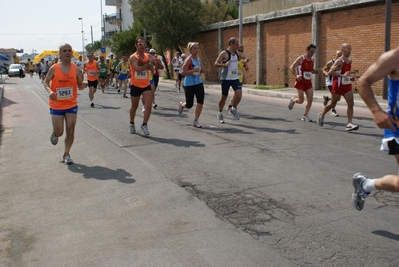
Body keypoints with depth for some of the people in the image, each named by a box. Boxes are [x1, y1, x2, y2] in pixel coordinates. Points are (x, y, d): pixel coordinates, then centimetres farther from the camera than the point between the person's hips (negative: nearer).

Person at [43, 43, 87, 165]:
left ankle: (66, 154, 19)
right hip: (56, 105, -1)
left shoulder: (76, 69, -4)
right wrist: (50, 91, -19)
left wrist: (83, 85, -20)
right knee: (59, 132, 2)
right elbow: (46, 82, 1)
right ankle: (54, 134, 40)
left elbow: (80, 86, 3)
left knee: (70, 131, 2)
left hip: (71, 105, 2)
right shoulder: (54, 68, -8)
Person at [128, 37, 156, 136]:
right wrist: (147, 64, -19)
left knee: (148, 106, -13)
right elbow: (138, 69, -27)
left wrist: (143, 62, -24)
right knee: (134, 107, 13)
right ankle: (132, 124, 35)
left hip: (146, 85, 3)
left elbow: (151, 68, -11)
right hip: (135, 85, -3)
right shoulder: (133, 57, -11)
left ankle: (144, 125, 1)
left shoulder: (147, 56, 5)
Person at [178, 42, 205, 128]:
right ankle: (181, 105, 42)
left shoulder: (198, 59, 8)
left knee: (200, 101, -7)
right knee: (189, 105, 4)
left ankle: (195, 121, 4)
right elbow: (183, 73, -18)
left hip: (198, 83, 6)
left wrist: (200, 70, 2)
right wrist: (194, 70, -26)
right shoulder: (188, 60, -13)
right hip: (189, 84, -6)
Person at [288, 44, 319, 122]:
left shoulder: (312, 60, 10)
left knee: (310, 100, -2)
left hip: (308, 82, 6)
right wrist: (296, 75, -25)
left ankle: (305, 115, 11)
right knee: (301, 100, -6)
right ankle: (293, 100, 28)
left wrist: (317, 72, 3)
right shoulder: (301, 58, -9)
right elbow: (291, 67, -10)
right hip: (300, 82, -6)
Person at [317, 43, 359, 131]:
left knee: (351, 104, -9)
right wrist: (342, 75, -30)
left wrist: (349, 76, 15)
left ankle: (349, 124, -10)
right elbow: (330, 72, -26)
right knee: (333, 104, 9)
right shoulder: (339, 61, -15)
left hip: (347, 85, 6)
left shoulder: (350, 61, 9)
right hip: (338, 86, -6)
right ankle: (321, 115, 35)